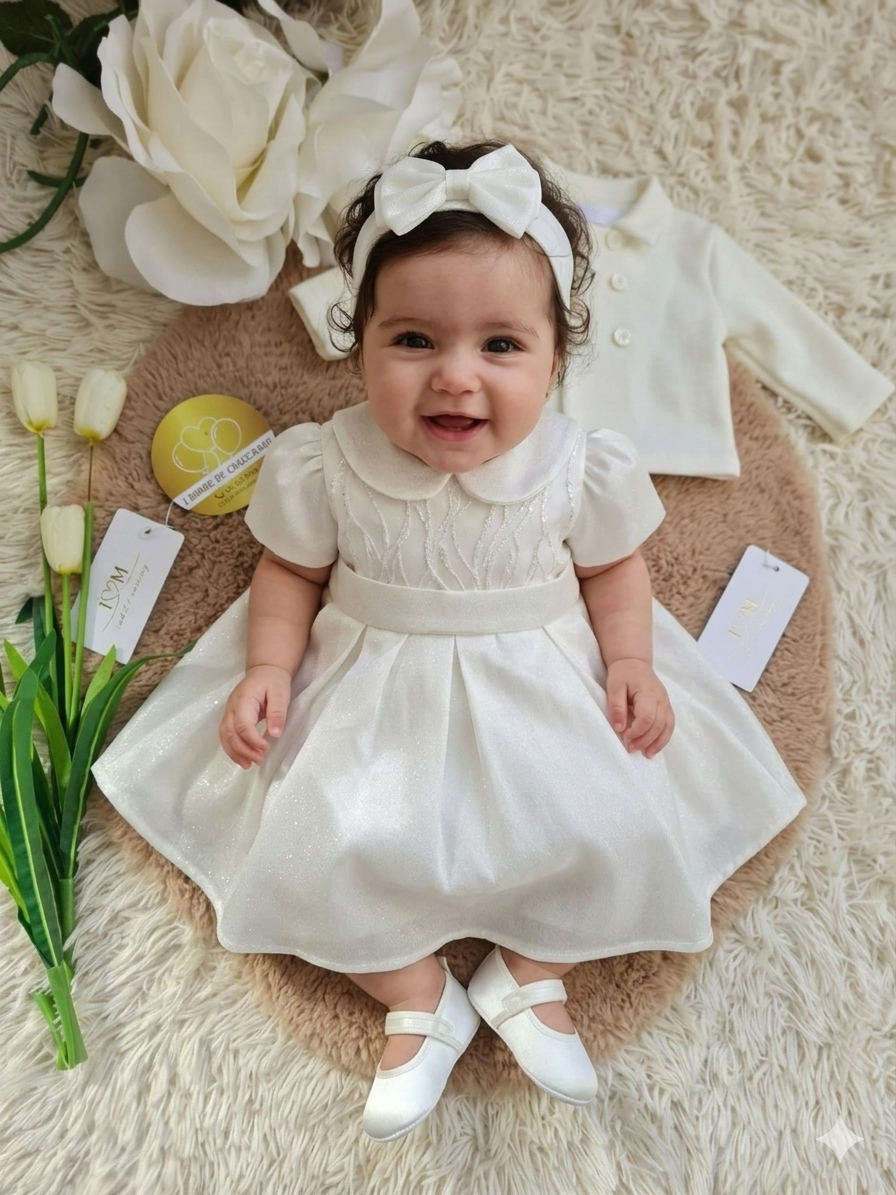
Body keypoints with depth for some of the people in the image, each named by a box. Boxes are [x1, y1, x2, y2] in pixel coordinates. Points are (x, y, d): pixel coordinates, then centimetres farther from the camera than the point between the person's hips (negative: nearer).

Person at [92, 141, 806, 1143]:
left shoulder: (586, 472, -15)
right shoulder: (322, 468, -16)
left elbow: (612, 571, 2)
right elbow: (290, 573, -1)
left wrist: (631, 665, -11)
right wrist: (267, 670, -13)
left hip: (546, 687, 1)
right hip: (374, 693, 0)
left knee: (613, 829, -12)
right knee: (324, 844, -14)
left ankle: (530, 973, 16)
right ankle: (420, 1002, 12)